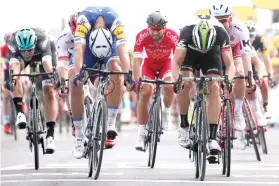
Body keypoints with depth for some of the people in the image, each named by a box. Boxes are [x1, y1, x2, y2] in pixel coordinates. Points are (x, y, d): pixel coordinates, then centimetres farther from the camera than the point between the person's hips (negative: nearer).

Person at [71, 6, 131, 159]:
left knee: (117, 74, -30)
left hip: (110, 43, 0)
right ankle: (79, 137, -7)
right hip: (87, 42, 0)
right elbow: (79, 49, -48)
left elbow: (122, 50, -45)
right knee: (75, 85, -17)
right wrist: (78, 73, -63)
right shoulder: (84, 20, -40)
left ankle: (110, 125, -23)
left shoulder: (115, 22, -39)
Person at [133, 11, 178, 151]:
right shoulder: (142, 36, -32)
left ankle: (166, 112, 6)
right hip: (149, 64, 0)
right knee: (145, 93, -16)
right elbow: (137, 60, -33)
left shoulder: (172, 36, -33)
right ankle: (141, 135, -9)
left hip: (165, 63, 0)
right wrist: (137, 81, -45)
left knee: (169, 87, -28)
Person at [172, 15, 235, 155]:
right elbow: (176, 63, -38)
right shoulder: (187, 32, -39)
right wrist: (177, 79, -56)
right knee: (185, 83, -25)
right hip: (190, 52, 0)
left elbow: (230, 64, -34)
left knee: (214, 88, -18)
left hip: (212, 53, 0)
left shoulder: (221, 33, -36)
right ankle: (184, 127, -8)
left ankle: (212, 138, -19)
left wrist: (228, 80, -54)